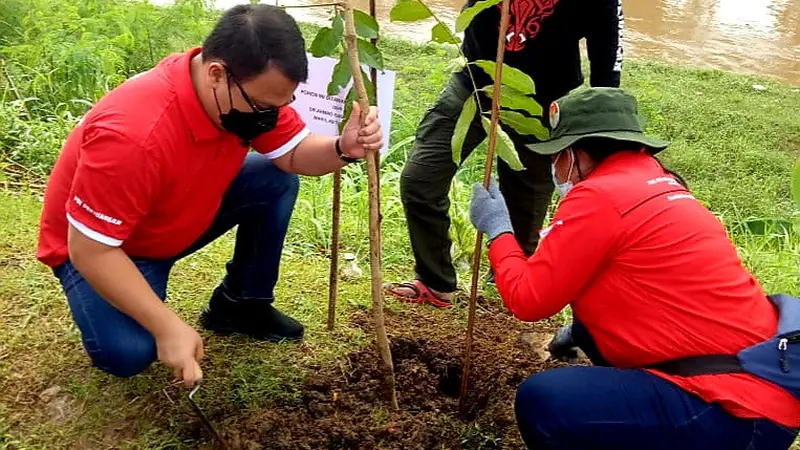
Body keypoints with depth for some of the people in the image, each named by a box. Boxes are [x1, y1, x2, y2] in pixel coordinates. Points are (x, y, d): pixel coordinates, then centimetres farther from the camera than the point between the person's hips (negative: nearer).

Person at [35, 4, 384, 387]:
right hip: (101, 246, -6)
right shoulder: (133, 134, -40)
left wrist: (343, 149, -31)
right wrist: (168, 327, -34)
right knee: (127, 354, -30)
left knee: (278, 179, -10)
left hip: (185, 215, 7)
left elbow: (294, 155, -8)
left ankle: (240, 302, 8)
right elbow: (88, 249, -33)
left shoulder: (254, 89, -18)